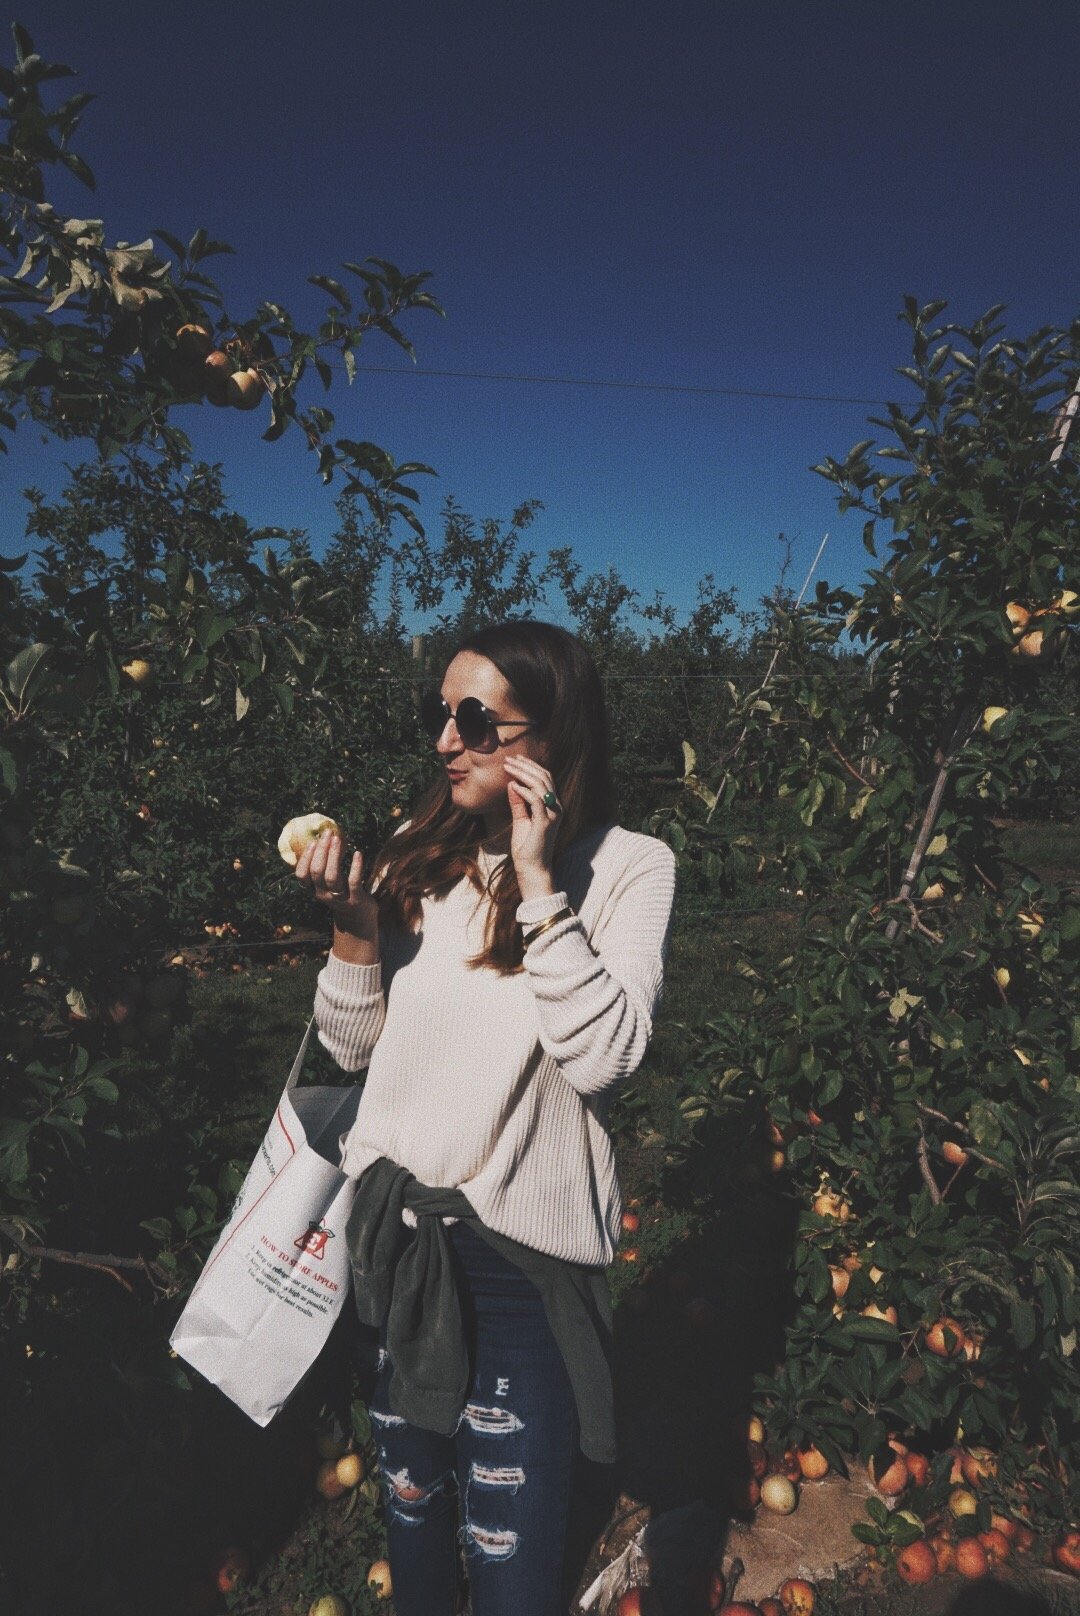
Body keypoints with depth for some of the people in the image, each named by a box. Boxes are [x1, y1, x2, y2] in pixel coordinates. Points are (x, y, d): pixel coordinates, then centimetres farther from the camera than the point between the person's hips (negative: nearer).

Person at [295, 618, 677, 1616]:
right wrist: (355, 930, -13)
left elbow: (603, 1056, -22)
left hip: (522, 1245, -5)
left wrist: (539, 883, -24)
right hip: (395, 1224, 5)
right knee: (411, 1494, 26)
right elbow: (354, 1046, 4)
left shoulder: (628, 868, -11)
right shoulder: (419, 860, 1)